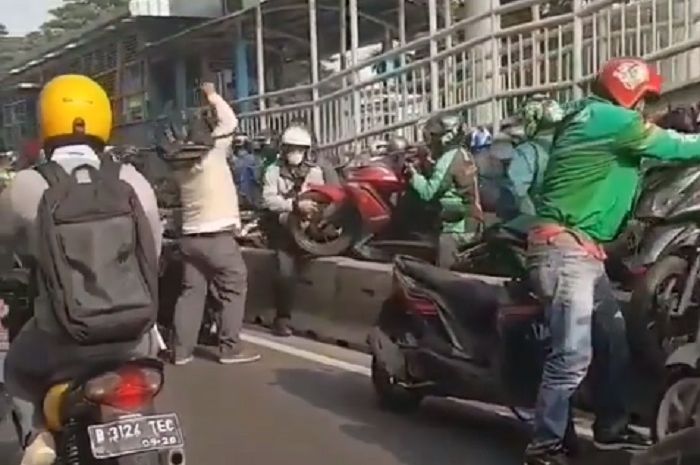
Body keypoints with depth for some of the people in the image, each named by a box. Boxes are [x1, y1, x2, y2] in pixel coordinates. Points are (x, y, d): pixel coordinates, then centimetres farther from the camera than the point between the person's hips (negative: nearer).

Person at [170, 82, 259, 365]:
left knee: (191, 292, 9)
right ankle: (230, 349, 0)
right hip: (218, 237, -7)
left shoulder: (181, 166, 8)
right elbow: (229, 121, -5)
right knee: (233, 290, 1)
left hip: (190, 236, 7)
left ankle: (181, 350, 8)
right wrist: (213, 96, 8)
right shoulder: (212, 154, -10)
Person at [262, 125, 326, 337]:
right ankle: (283, 317, -3)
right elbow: (269, 200, -12)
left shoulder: (314, 171, 11)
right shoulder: (274, 171, 3)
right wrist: (295, 204, -26)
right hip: (283, 229, -2)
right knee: (286, 272, -17)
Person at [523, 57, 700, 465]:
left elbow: (655, 149, 26)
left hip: (579, 249, 11)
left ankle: (611, 428, 27)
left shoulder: (591, 120, 20)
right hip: (566, 247, -11)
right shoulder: (609, 118, -9)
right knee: (573, 354, -13)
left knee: (614, 338, 16)